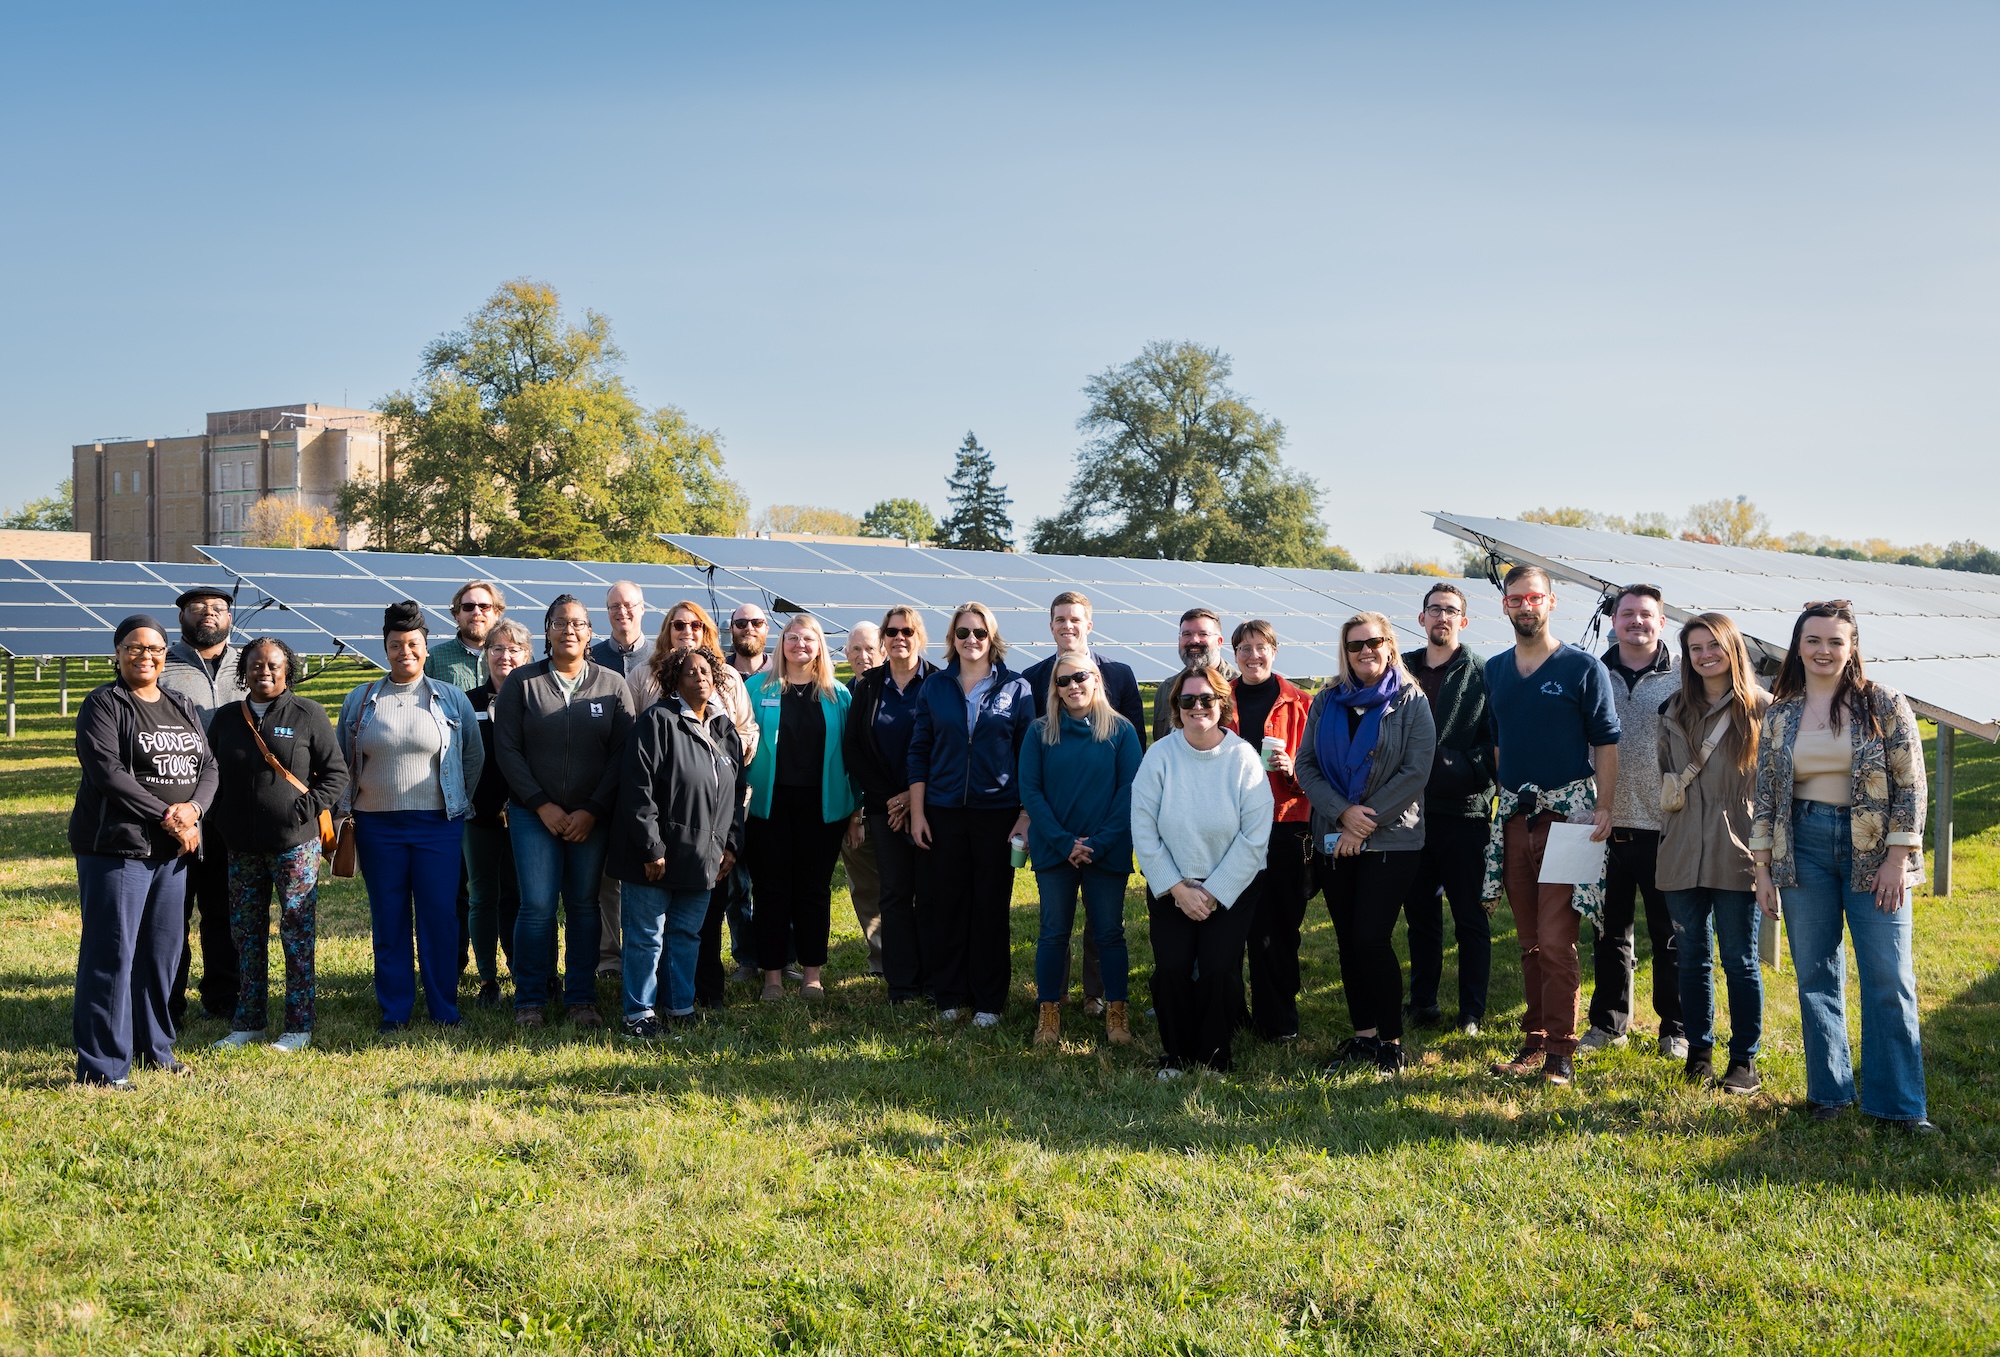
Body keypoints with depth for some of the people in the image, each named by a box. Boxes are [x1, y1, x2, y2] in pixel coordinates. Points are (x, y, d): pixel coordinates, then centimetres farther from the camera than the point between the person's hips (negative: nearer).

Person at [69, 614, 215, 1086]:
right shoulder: (104, 705, -4)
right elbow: (108, 774, -15)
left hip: (172, 851, 6)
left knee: (163, 949, 11)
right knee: (112, 953, -6)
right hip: (117, 847, -6)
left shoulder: (183, 707, 16)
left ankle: (154, 1046, 24)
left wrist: (193, 807, -12)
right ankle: (101, 1065, 0)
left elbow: (208, 767, 10)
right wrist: (169, 819, -16)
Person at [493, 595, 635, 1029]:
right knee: (537, 906, -5)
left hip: (592, 817, 1)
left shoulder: (613, 685, 4)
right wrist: (542, 805, -7)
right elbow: (507, 749, 0)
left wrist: (592, 811, -7)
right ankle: (530, 1000, 8)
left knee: (584, 906, 5)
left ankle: (581, 998, 15)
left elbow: (622, 754, 0)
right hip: (534, 813, -1)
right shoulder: (522, 681, 2)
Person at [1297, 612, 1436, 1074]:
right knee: (1348, 940, 6)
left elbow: (1415, 771, -8)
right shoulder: (1327, 703, 11)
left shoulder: (1411, 701, 0)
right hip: (1335, 840, 4)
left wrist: (1367, 821, -13)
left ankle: (1391, 1040, 2)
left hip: (1392, 840, -4)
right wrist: (1343, 812, -12)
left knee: (1371, 937, -10)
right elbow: (1306, 765, 4)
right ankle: (1363, 1034, 16)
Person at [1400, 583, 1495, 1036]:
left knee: (1470, 916, 4)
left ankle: (1472, 1012, 11)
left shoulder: (1482, 673, -1)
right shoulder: (1401, 668, 10)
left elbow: (1496, 741, -4)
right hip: (1411, 808, 4)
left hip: (1463, 810, -4)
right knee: (1419, 911, 12)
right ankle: (1422, 1002, 22)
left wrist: (1464, 769, -17)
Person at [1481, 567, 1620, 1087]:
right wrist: (1504, 797, 15)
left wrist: (1604, 806, -12)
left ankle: (1560, 1049, -1)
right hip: (1513, 815, 5)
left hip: (1566, 814, -5)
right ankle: (1534, 1041, 17)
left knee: (1557, 941, -9)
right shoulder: (1495, 670, 13)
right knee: (1529, 940, 10)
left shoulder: (1582, 667, -1)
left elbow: (1606, 741, -2)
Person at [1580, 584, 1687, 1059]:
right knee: (1610, 931, 11)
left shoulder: (1684, 674, 0)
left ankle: (1675, 1028, 17)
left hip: (1665, 826, -2)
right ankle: (1609, 1022, 22)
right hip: (1607, 824, 3)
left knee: (1670, 935, 6)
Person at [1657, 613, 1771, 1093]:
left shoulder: (1761, 708, -1)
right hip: (1683, 854, 4)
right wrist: (1669, 795, 7)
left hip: (1736, 854, -4)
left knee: (1739, 959, 1)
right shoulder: (1674, 711, 12)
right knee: (1691, 957, 9)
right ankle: (1699, 1052, 20)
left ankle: (1744, 1060, 10)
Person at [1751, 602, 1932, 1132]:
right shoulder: (1780, 714, 5)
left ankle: (1898, 1103, 3)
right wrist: (1763, 870, 5)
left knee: (1889, 978, -4)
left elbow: (1911, 785, -4)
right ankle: (1829, 1091, 18)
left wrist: (1897, 859, -10)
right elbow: (1765, 793, 8)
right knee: (1817, 975, 7)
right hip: (1803, 849, 3)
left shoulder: (1884, 704, -2)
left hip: (1874, 849, -2)